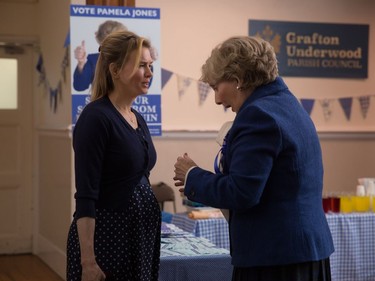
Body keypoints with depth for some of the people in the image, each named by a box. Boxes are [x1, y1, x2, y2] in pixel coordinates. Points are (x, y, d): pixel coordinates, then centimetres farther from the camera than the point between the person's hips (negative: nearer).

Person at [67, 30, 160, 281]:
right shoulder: (96, 117, -15)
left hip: (142, 232, 8)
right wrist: (88, 261, -22)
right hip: (106, 233, -8)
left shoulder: (139, 119, 10)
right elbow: (86, 196, -19)